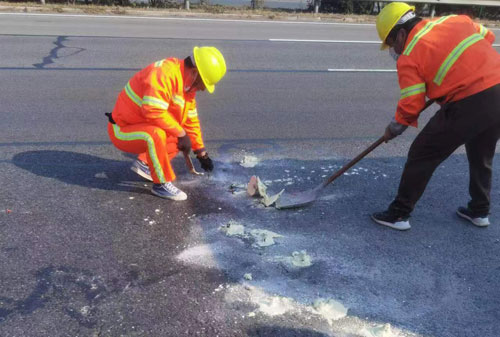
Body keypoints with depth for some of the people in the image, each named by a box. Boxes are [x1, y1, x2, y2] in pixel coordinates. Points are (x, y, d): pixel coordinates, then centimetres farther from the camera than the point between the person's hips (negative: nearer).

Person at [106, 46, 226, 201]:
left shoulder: (187, 84, 4)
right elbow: (153, 111, -38)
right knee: (156, 134, -37)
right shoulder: (164, 73, -26)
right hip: (122, 132, -9)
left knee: (182, 136, 10)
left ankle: (144, 162, 7)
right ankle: (162, 184, -18)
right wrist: (181, 133, -26)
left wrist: (201, 153, 15)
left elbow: (191, 121, 12)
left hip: (145, 128, 9)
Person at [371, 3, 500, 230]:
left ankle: (399, 215, 13)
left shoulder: (409, 57, -6)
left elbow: (411, 106, -5)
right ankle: (480, 211, 40)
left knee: (422, 155, 5)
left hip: (469, 105, -7)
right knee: (481, 156, 26)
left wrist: (393, 129, 12)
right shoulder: (456, 20, 12)